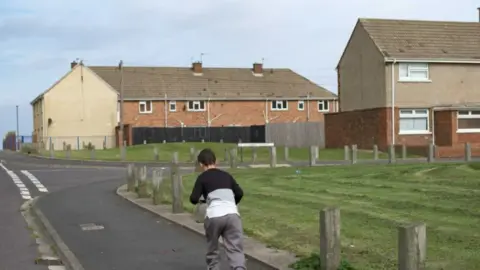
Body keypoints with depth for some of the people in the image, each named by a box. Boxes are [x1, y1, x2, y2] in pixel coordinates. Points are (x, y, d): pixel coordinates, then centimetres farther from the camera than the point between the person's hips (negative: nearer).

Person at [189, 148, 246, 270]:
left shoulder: (202, 177, 8)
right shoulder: (226, 175, 20)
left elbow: (194, 199, 1)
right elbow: (240, 193, 20)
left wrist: (198, 200, 25)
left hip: (214, 216, -2)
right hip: (232, 214, 2)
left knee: (212, 249, 23)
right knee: (236, 250, -4)